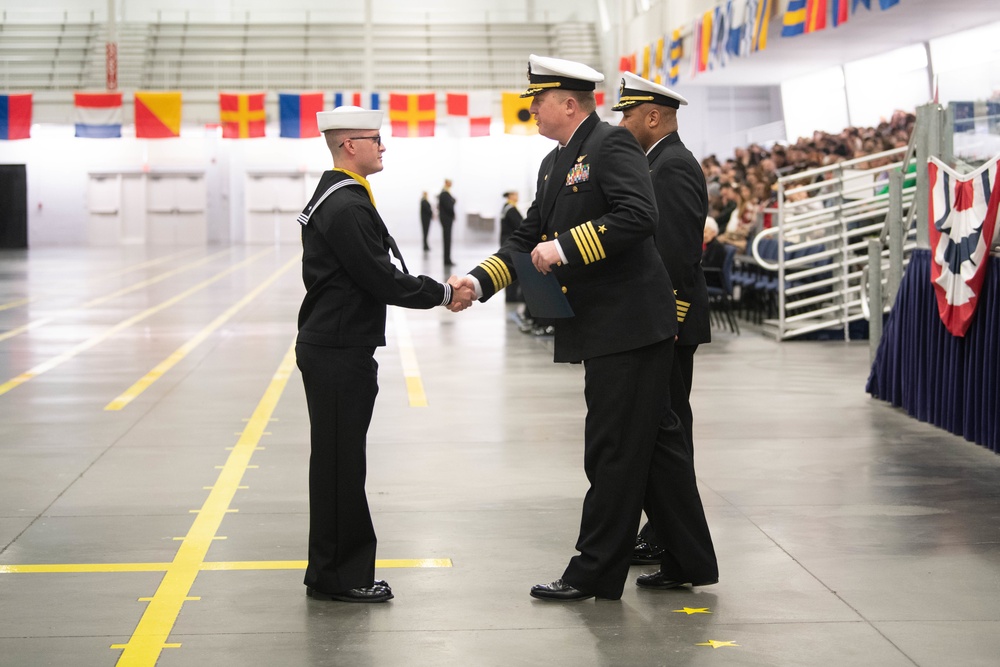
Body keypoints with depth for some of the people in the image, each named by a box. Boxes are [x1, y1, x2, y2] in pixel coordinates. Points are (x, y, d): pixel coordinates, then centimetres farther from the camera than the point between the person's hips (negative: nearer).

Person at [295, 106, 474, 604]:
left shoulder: (335, 198, 15)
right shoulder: (346, 207, -18)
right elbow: (383, 281, -19)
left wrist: (436, 290, 11)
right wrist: (444, 294, -8)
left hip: (333, 346, 11)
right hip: (339, 352, -11)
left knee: (338, 462, 14)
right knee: (340, 462, -3)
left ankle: (336, 571, 22)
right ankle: (335, 576, 4)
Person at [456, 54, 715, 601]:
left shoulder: (613, 145, -11)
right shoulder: (555, 164, 18)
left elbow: (638, 217, -24)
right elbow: (529, 239, 18)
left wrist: (566, 247, -23)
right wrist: (478, 281, 5)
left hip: (628, 326, -10)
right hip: (604, 330, 10)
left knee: (613, 452, -2)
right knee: (654, 446, 14)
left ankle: (594, 572, 5)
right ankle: (689, 561, 22)